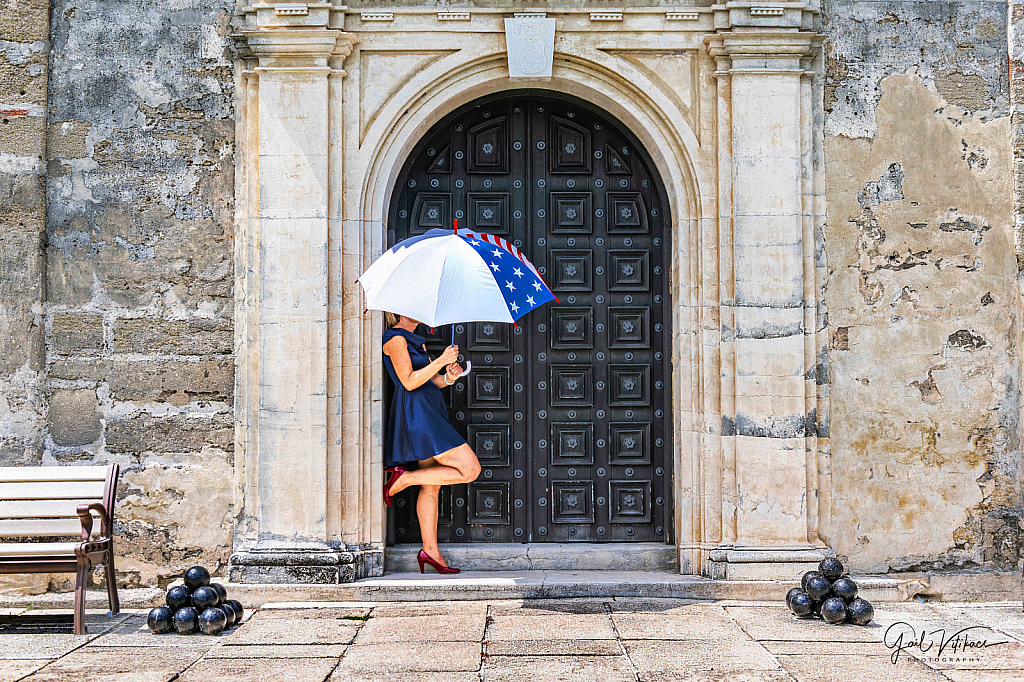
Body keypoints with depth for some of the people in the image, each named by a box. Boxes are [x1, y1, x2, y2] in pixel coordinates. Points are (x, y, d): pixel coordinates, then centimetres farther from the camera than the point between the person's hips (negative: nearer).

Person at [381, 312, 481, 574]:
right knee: (470, 469, -13)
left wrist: (448, 377, -1)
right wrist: (442, 361, -18)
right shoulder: (395, 339, -7)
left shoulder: (415, 341, 23)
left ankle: (430, 550, 9)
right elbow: (409, 381, -16)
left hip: (430, 413, 10)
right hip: (416, 415, -10)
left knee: (432, 486, 7)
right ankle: (403, 478, -8)